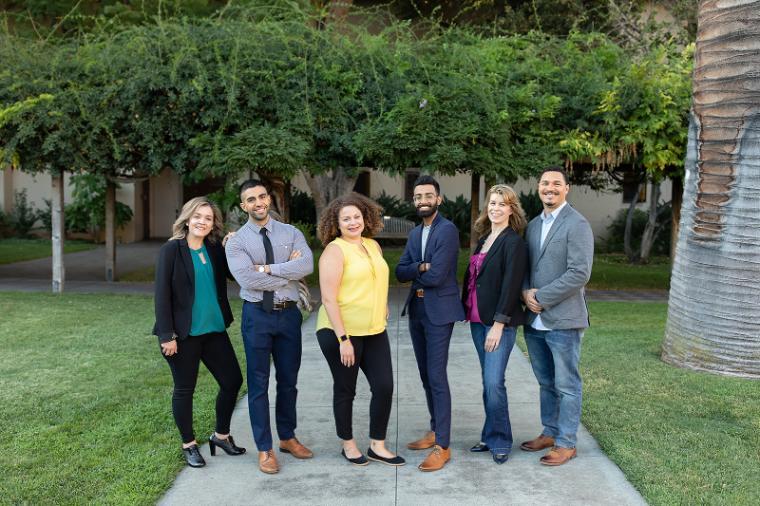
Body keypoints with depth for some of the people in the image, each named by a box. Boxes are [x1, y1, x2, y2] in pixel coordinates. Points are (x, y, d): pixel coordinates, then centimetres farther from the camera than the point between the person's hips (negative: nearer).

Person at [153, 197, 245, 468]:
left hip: (214, 329, 5)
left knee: (232, 380, 8)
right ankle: (189, 445, 25)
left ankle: (221, 435, 29)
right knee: (184, 389, 8)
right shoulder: (171, 250, -8)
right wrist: (167, 335, -15)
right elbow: (162, 294, -11)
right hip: (183, 333, -5)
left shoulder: (215, 249, 6)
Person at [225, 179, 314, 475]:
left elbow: (306, 266, -14)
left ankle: (287, 438, 33)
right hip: (257, 315, -2)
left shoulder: (291, 233, 4)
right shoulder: (236, 242, -3)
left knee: (288, 380, 14)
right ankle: (264, 448, 18)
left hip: (288, 313, 3)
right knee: (259, 383, 5)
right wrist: (288, 272, -11)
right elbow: (248, 279, -18)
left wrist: (267, 268, -17)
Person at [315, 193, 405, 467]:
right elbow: (329, 299, -17)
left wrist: (383, 308, 12)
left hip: (374, 331, 6)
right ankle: (348, 445, 26)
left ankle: (377, 446, 20)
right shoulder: (334, 250, -12)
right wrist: (343, 339, -19)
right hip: (341, 332, -6)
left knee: (384, 387, 4)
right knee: (345, 390, 8)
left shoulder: (373, 246, 9)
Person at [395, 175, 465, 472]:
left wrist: (413, 273, -2)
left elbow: (436, 276, -20)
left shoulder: (447, 230, -12)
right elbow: (400, 272, 4)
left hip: (439, 311, -8)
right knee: (426, 376, 14)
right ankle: (434, 431, 27)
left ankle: (443, 446, -2)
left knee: (437, 376, -8)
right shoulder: (415, 233, 14)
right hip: (416, 310, 8)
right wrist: (421, 267, -15)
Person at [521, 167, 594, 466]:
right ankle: (550, 433, 32)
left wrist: (541, 297, -16)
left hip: (562, 320, -7)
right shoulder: (533, 225, 13)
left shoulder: (577, 225, -10)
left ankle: (566, 443, 16)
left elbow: (580, 273, -18)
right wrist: (526, 292, -4)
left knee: (566, 385, 4)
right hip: (535, 319, 7)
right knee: (545, 383, 18)